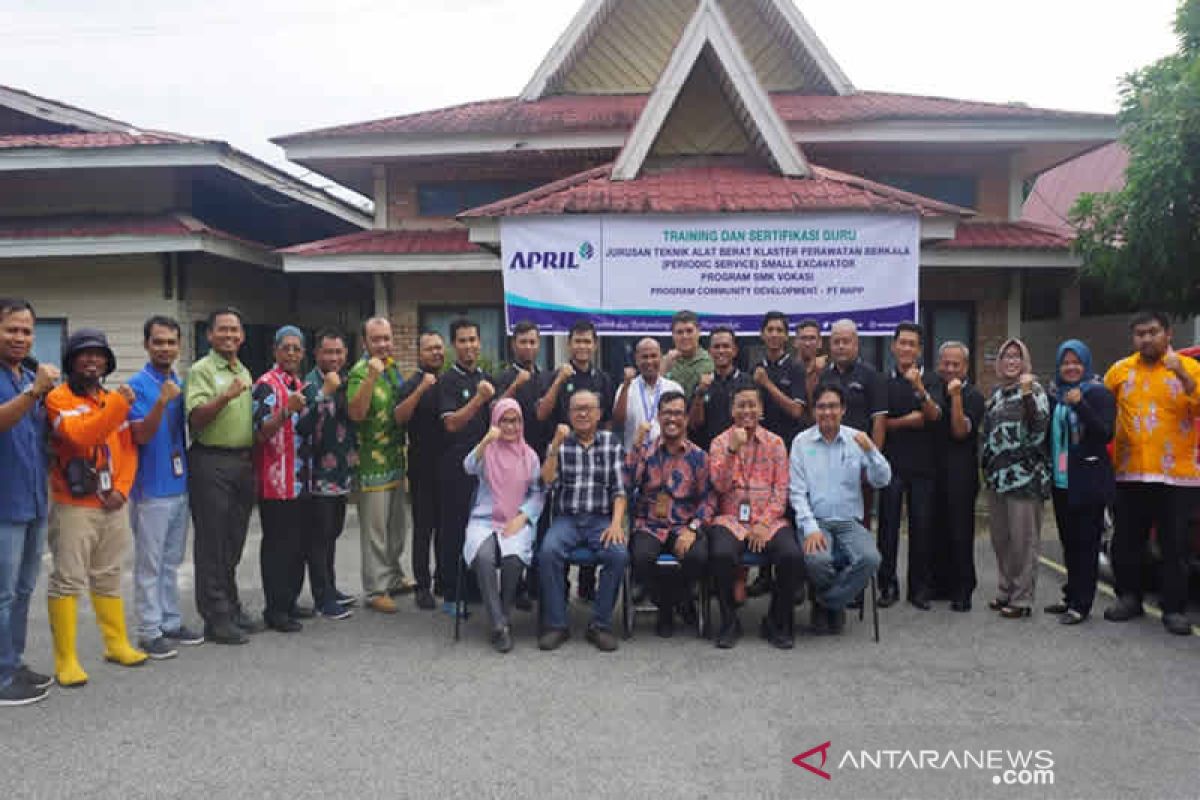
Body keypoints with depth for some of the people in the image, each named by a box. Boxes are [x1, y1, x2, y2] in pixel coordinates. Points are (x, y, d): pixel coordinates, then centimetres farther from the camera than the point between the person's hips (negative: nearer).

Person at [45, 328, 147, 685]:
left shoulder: (113, 399, 13)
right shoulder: (58, 398, -7)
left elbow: (128, 449, 12)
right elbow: (81, 436, -25)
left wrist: (121, 488, -1)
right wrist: (119, 404, -27)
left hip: (113, 506, 6)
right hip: (74, 507, -6)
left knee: (108, 577, 16)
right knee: (67, 580, -3)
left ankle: (117, 644, 27)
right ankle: (65, 659, 3)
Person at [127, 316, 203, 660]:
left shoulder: (180, 385, 9)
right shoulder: (138, 385, -9)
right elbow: (141, 435, -17)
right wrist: (162, 401, -31)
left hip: (179, 485, 6)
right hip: (151, 488, -6)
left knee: (171, 561, 15)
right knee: (149, 564, 2)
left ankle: (171, 622, 24)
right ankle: (150, 631, 10)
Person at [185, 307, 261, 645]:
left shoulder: (245, 373, 17)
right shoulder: (201, 370, -6)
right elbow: (196, 418, -17)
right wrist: (225, 396, -30)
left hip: (242, 462, 7)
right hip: (211, 462, -7)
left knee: (233, 542, 14)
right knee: (212, 543, -1)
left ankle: (232, 607, 24)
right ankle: (216, 617, 5)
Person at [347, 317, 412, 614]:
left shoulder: (394, 368, 10)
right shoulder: (359, 373, -14)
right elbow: (356, 413, -28)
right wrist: (371, 377, -35)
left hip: (398, 460, 8)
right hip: (373, 464, -8)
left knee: (398, 525, 18)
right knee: (375, 530, 1)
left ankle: (394, 578, 33)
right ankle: (375, 590, 10)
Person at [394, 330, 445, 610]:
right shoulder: (412, 384, -5)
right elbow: (399, 417, -22)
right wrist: (421, 389, -30)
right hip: (423, 467, -5)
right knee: (423, 527, -1)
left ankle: (443, 581, 24)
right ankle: (423, 586, 6)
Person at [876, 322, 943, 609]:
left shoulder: (931, 380, 5)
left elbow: (934, 415, -11)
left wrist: (919, 388, -25)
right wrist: (905, 421, -11)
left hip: (923, 464, 0)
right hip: (891, 462, 0)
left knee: (922, 526, 3)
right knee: (888, 524, 1)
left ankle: (920, 588, 12)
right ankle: (887, 586, 10)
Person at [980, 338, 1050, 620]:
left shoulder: (1034, 389, -3)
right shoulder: (996, 394, 16)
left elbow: (1039, 425, -18)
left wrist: (1027, 393, -26)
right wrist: (986, 464, 17)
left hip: (1025, 477, -7)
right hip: (997, 477, 7)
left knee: (1023, 539, -4)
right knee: (1000, 538, 12)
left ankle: (1022, 599, 4)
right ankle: (1006, 591, 23)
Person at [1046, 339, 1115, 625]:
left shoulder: (1099, 394, -6)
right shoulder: (1055, 394, 11)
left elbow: (1106, 434, -17)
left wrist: (1080, 405, -27)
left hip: (1087, 482, -6)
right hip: (1061, 481, 6)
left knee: (1085, 543, -2)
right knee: (1068, 541, 13)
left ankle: (1081, 604, 3)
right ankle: (1071, 597, 23)